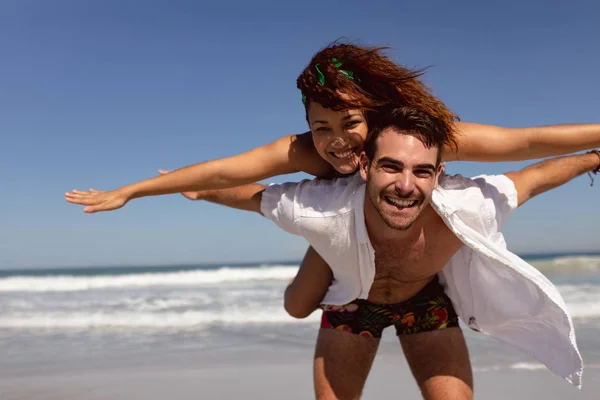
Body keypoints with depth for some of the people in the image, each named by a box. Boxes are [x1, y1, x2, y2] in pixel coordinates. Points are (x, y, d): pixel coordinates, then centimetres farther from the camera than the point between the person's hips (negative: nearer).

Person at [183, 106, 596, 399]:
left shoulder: (465, 210, -40)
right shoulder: (319, 212, -41)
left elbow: (534, 177, -20)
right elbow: (250, 193, -20)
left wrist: (593, 157, -4)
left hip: (427, 301, 0)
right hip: (350, 303, 0)